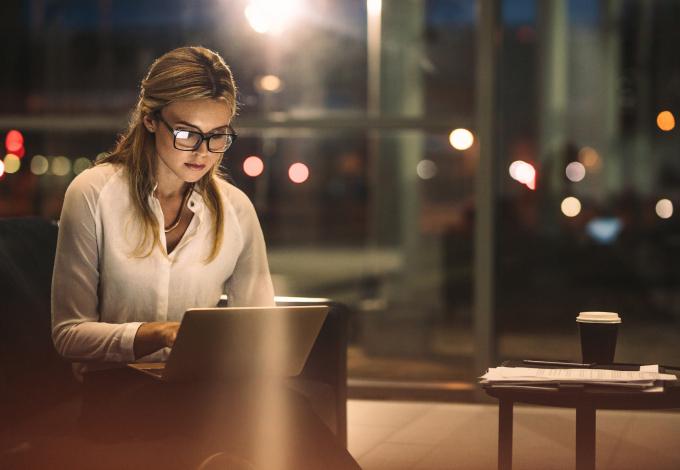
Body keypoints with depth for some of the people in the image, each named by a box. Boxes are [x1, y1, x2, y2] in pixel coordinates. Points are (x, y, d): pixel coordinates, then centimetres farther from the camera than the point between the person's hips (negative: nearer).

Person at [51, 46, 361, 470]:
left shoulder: (236, 209, 9)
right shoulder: (93, 194, -1)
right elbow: (69, 333, -4)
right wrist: (159, 334, -21)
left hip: (207, 383, 3)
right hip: (118, 384, -3)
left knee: (287, 409, -31)